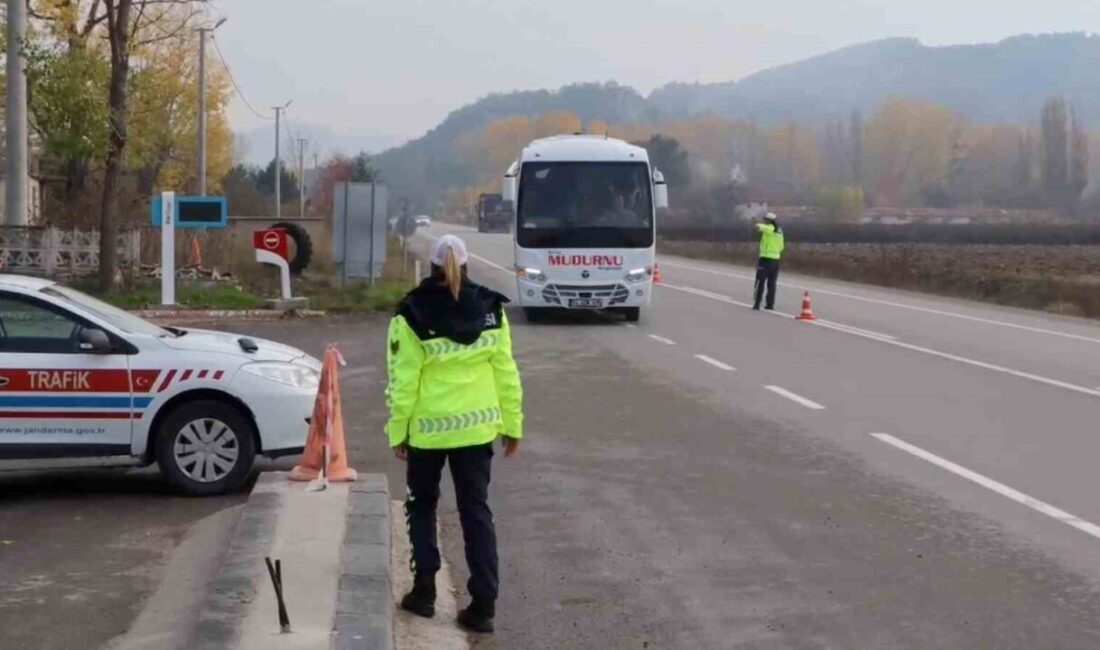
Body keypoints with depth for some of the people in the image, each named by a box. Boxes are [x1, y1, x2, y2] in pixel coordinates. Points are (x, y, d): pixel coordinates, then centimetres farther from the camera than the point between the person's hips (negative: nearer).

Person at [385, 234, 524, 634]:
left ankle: (424, 590, 17)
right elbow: (506, 374, 1)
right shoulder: (490, 310, -2)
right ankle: (483, 605, 5)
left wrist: (397, 432, -1)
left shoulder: (412, 316, -11)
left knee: (422, 505, 19)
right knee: (476, 511, 8)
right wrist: (512, 424, 9)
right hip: (478, 427, 2)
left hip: (427, 428, -2)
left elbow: (403, 382, -10)